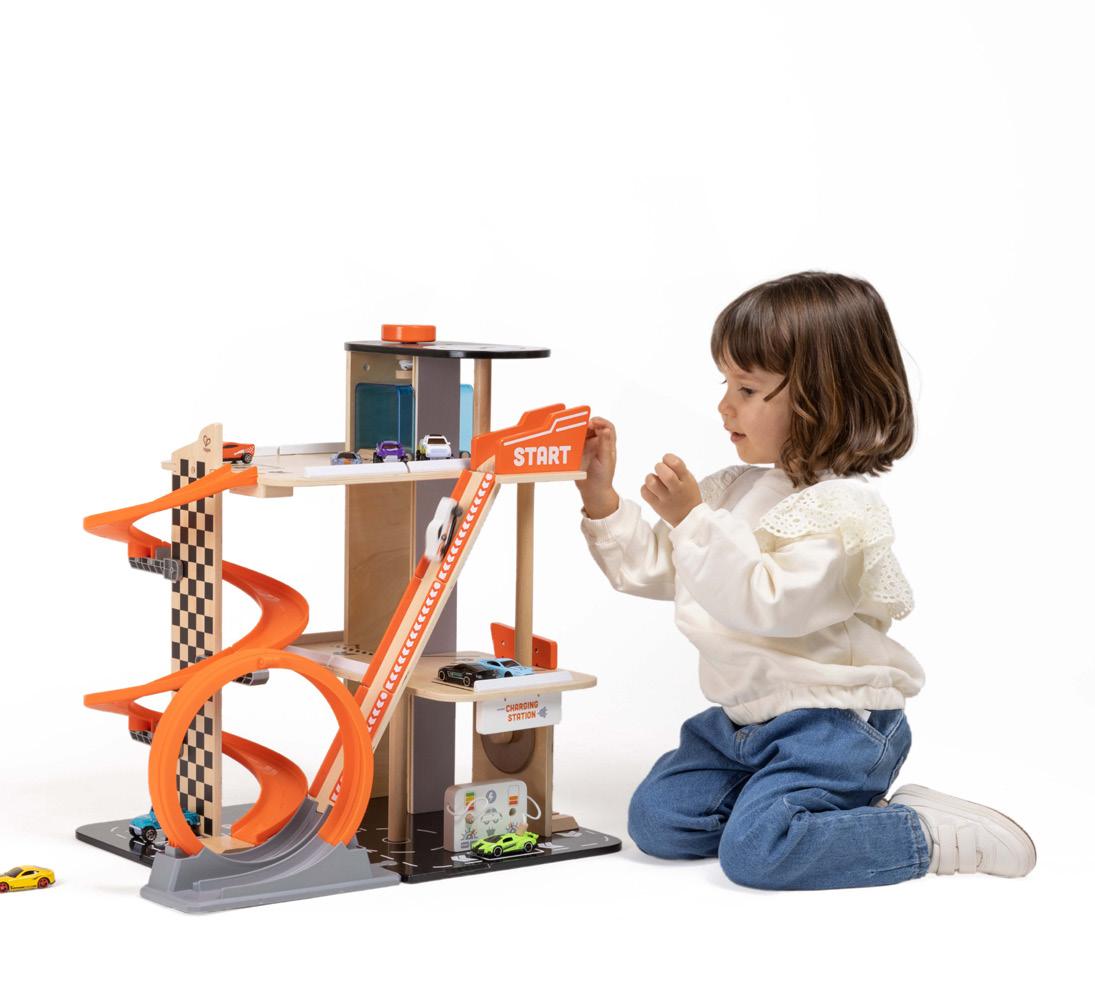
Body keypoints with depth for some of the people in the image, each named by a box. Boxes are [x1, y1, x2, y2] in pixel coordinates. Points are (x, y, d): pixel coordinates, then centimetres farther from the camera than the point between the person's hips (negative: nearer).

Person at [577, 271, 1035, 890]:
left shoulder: (842, 507, -18)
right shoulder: (734, 490, 10)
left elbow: (768, 605, -29)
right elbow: (650, 569, 14)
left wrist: (693, 519, -31)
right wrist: (601, 496, 2)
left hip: (833, 722, -9)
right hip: (745, 718, 9)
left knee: (756, 849, -25)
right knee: (658, 820, 0)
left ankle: (930, 836, -7)